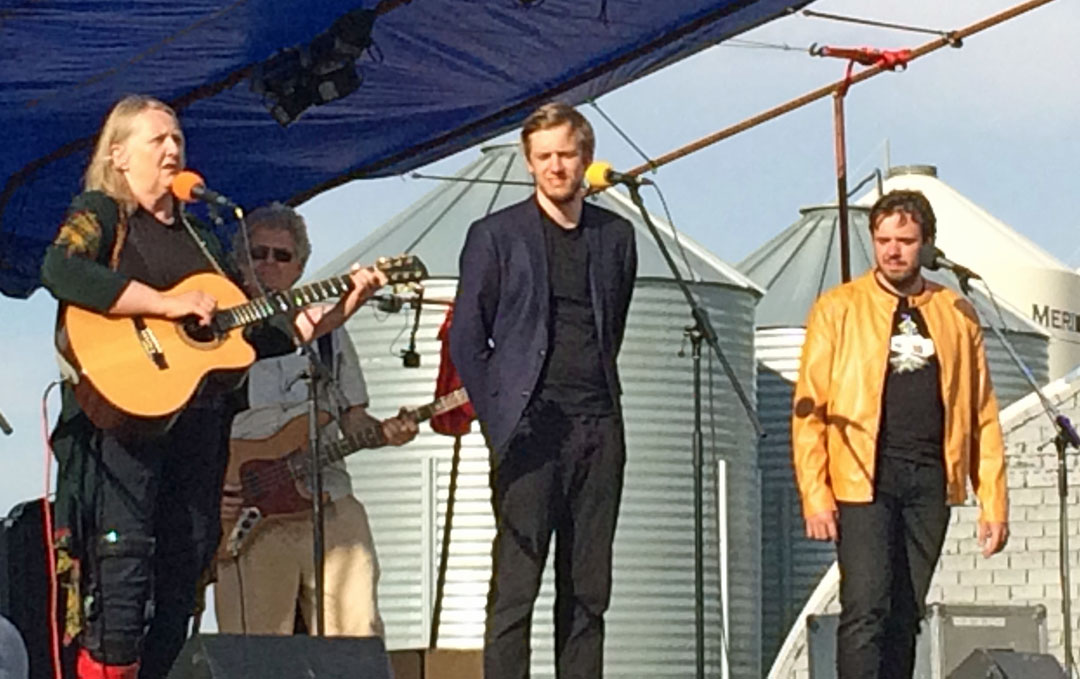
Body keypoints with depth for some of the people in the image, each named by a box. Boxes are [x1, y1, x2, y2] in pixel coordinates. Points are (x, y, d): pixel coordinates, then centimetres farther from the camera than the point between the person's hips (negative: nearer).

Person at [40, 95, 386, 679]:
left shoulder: (198, 237, 23)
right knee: (123, 562, -16)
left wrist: (335, 312, 10)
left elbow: (252, 334, 22)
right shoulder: (100, 214, 2)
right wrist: (169, 304, -20)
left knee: (182, 572, 3)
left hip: (199, 420, 7)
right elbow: (60, 271, -21)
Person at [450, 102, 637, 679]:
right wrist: (499, 418, -1)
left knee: (588, 591, 3)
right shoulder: (496, 235, 3)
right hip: (531, 430, -4)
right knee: (514, 587, -8)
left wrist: (598, 393, 15)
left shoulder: (616, 236, 14)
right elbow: (466, 338, 4)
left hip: (599, 428, 4)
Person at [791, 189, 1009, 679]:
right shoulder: (838, 309, 6)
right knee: (865, 610, -12)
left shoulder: (957, 316, 14)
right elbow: (809, 409, 2)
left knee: (906, 615, 4)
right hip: (863, 477, -3)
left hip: (931, 478, 3)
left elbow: (983, 416, 14)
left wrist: (994, 502, 7)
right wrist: (815, 495, -8)